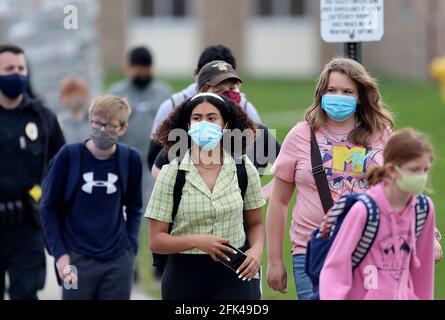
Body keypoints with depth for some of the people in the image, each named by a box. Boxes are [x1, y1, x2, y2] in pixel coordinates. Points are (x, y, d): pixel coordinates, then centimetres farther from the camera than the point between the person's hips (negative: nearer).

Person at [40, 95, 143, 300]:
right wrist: (60, 254, -5)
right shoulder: (69, 156, -6)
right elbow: (49, 208, 2)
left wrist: (130, 248, 3)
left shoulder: (130, 159, 1)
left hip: (119, 262, 2)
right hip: (78, 260, -2)